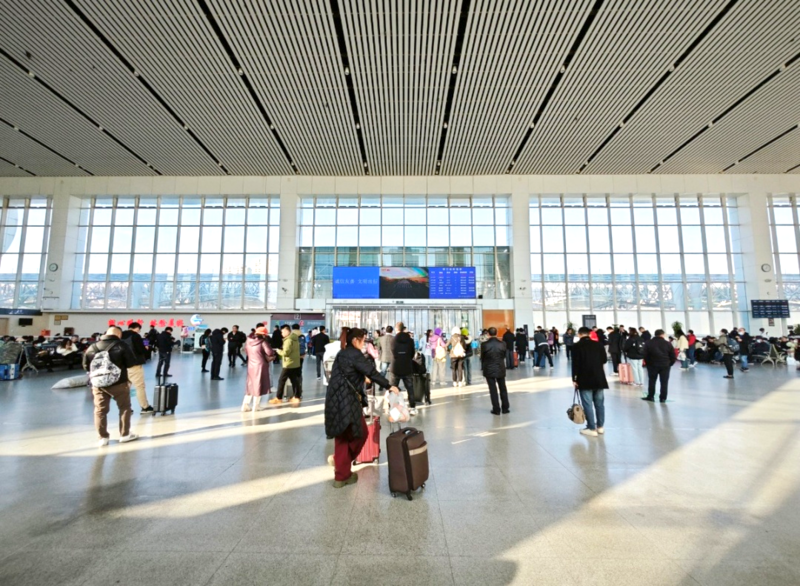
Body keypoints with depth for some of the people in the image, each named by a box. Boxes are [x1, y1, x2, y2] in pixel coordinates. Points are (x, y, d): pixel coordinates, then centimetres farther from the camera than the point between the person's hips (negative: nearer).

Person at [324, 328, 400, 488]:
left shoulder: (341, 353, 14)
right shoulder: (355, 354, -12)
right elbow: (372, 372, -13)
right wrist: (389, 386, -5)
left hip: (336, 400, 9)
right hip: (347, 401, -9)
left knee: (342, 437, 15)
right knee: (360, 432, 9)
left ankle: (341, 475, 24)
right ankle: (341, 467, 14)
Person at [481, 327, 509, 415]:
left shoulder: (484, 345, -14)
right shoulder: (502, 343, -6)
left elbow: (482, 358, -4)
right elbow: (504, 356, 5)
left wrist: (483, 369, 12)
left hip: (489, 370, -3)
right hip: (500, 369, 3)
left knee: (493, 390, 5)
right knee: (503, 388, 15)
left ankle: (496, 409, 10)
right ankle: (505, 408, 23)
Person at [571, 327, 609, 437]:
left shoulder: (577, 346, -8)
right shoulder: (598, 345, 6)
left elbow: (575, 364, -11)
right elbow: (604, 361, 11)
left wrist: (574, 379, -3)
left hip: (585, 379, -5)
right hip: (599, 378, 5)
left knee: (588, 404, 1)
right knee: (599, 403, 14)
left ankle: (591, 428, 5)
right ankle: (600, 426, 24)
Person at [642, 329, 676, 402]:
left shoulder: (648, 343, -3)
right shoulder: (668, 344, -2)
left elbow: (645, 355, -3)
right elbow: (673, 356, 0)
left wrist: (648, 363, 8)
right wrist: (669, 364, 13)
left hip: (653, 365, 0)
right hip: (665, 366, 0)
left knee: (652, 381, 9)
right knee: (664, 382, 6)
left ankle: (650, 397, 12)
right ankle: (663, 398, 8)